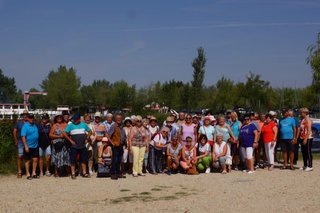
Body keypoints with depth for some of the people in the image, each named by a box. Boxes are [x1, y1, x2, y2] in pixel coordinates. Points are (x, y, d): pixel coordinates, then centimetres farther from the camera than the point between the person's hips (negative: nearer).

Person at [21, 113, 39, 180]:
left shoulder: (35, 125, 8)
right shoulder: (25, 126, -11)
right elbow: (23, 136, -16)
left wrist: (38, 143, 14)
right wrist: (26, 146, -21)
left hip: (35, 146, 6)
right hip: (28, 146, -6)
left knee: (35, 159, 7)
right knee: (27, 160, 5)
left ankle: (34, 173, 17)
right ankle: (28, 174, 12)